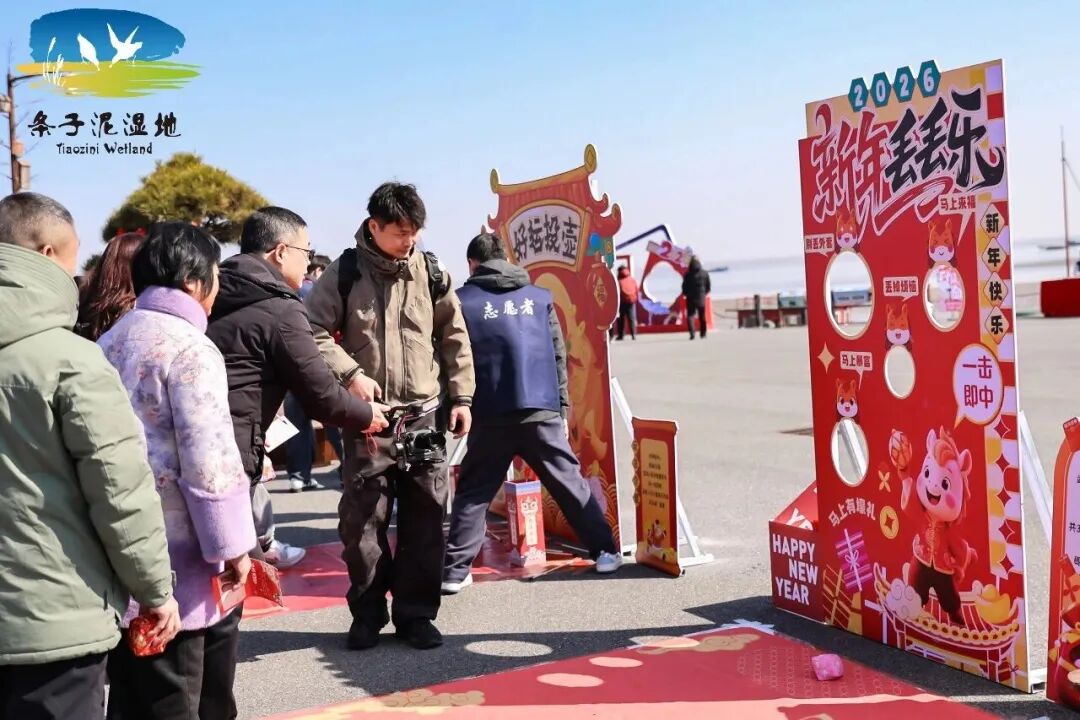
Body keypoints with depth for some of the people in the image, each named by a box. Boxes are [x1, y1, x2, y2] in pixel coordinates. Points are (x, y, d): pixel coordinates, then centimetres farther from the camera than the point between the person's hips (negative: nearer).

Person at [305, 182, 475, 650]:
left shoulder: (432, 273, 5)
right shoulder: (345, 273, -2)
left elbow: (455, 338, 12)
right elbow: (313, 331, -3)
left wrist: (461, 398, 7)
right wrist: (350, 373, -16)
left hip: (425, 413, 2)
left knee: (424, 516, 5)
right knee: (362, 518, 2)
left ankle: (416, 613, 17)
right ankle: (368, 613, 18)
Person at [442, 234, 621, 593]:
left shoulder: (462, 301, 3)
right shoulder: (540, 297, 12)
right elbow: (559, 356, 12)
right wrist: (562, 407, 16)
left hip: (490, 415, -2)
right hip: (541, 410, 2)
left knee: (473, 493, 8)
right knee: (570, 482, 14)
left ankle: (455, 572, 4)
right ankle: (604, 550, 17)